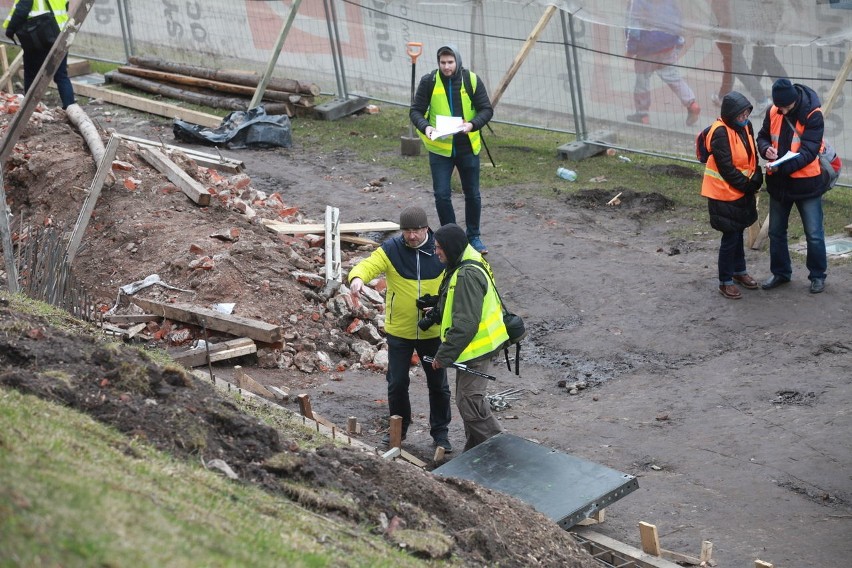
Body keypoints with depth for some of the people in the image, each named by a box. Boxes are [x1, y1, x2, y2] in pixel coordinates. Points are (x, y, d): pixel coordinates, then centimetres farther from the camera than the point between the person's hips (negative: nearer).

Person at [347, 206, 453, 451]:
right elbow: (369, 265, -25)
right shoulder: (391, 249, -11)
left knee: (438, 384, 12)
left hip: (433, 331, 0)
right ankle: (399, 428, 32)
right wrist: (357, 278, -47)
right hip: (399, 331, 0)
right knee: (397, 383, 10)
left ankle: (440, 431, 29)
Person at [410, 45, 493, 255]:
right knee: (442, 194, -3)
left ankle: (474, 236, 28)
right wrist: (425, 127, -25)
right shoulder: (429, 81, -7)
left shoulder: (472, 80, -6)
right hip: (440, 148, -1)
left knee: (472, 194, 11)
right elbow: (416, 111, -4)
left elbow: (486, 109, -4)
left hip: (468, 147, 1)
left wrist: (472, 124, -23)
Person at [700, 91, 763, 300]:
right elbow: (726, 168, -23)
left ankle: (739, 271, 38)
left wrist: (756, 180, -7)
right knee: (730, 237, -2)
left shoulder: (746, 127, 2)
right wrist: (747, 185, -16)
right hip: (725, 193, -8)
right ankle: (725, 282, 10)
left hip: (744, 192, 8)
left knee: (738, 232, 22)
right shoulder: (720, 133, -23)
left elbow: (753, 156, 9)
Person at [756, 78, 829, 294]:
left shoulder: (812, 115, -18)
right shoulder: (772, 112, -4)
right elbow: (763, 136, 9)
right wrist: (766, 149, -15)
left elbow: (809, 151, -23)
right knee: (776, 232, 15)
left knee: (814, 234, 2)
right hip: (778, 182, 5)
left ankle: (817, 276, 20)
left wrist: (782, 167, -34)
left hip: (806, 183, -5)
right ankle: (780, 273, 31)